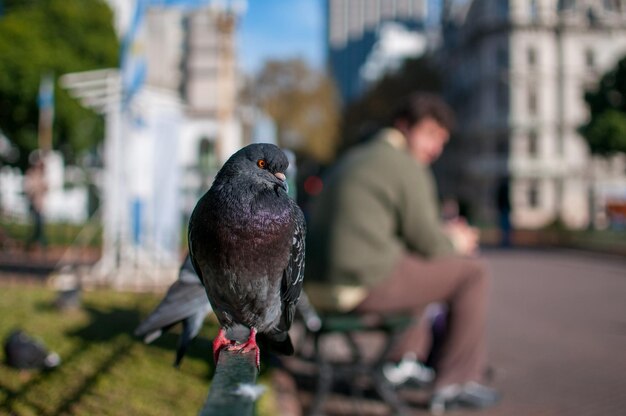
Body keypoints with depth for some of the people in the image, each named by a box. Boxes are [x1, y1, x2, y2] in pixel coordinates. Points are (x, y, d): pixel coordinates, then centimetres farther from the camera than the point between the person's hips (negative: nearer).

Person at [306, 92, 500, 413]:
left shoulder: (355, 157, 20)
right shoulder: (408, 168, -8)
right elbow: (428, 244, -6)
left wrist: (443, 233, 23)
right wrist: (456, 242, 15)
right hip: (365, 285, -9)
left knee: (417, 264, 35)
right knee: (471, 271, 5)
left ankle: (406, 358, 36)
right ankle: (455, 381, 11)